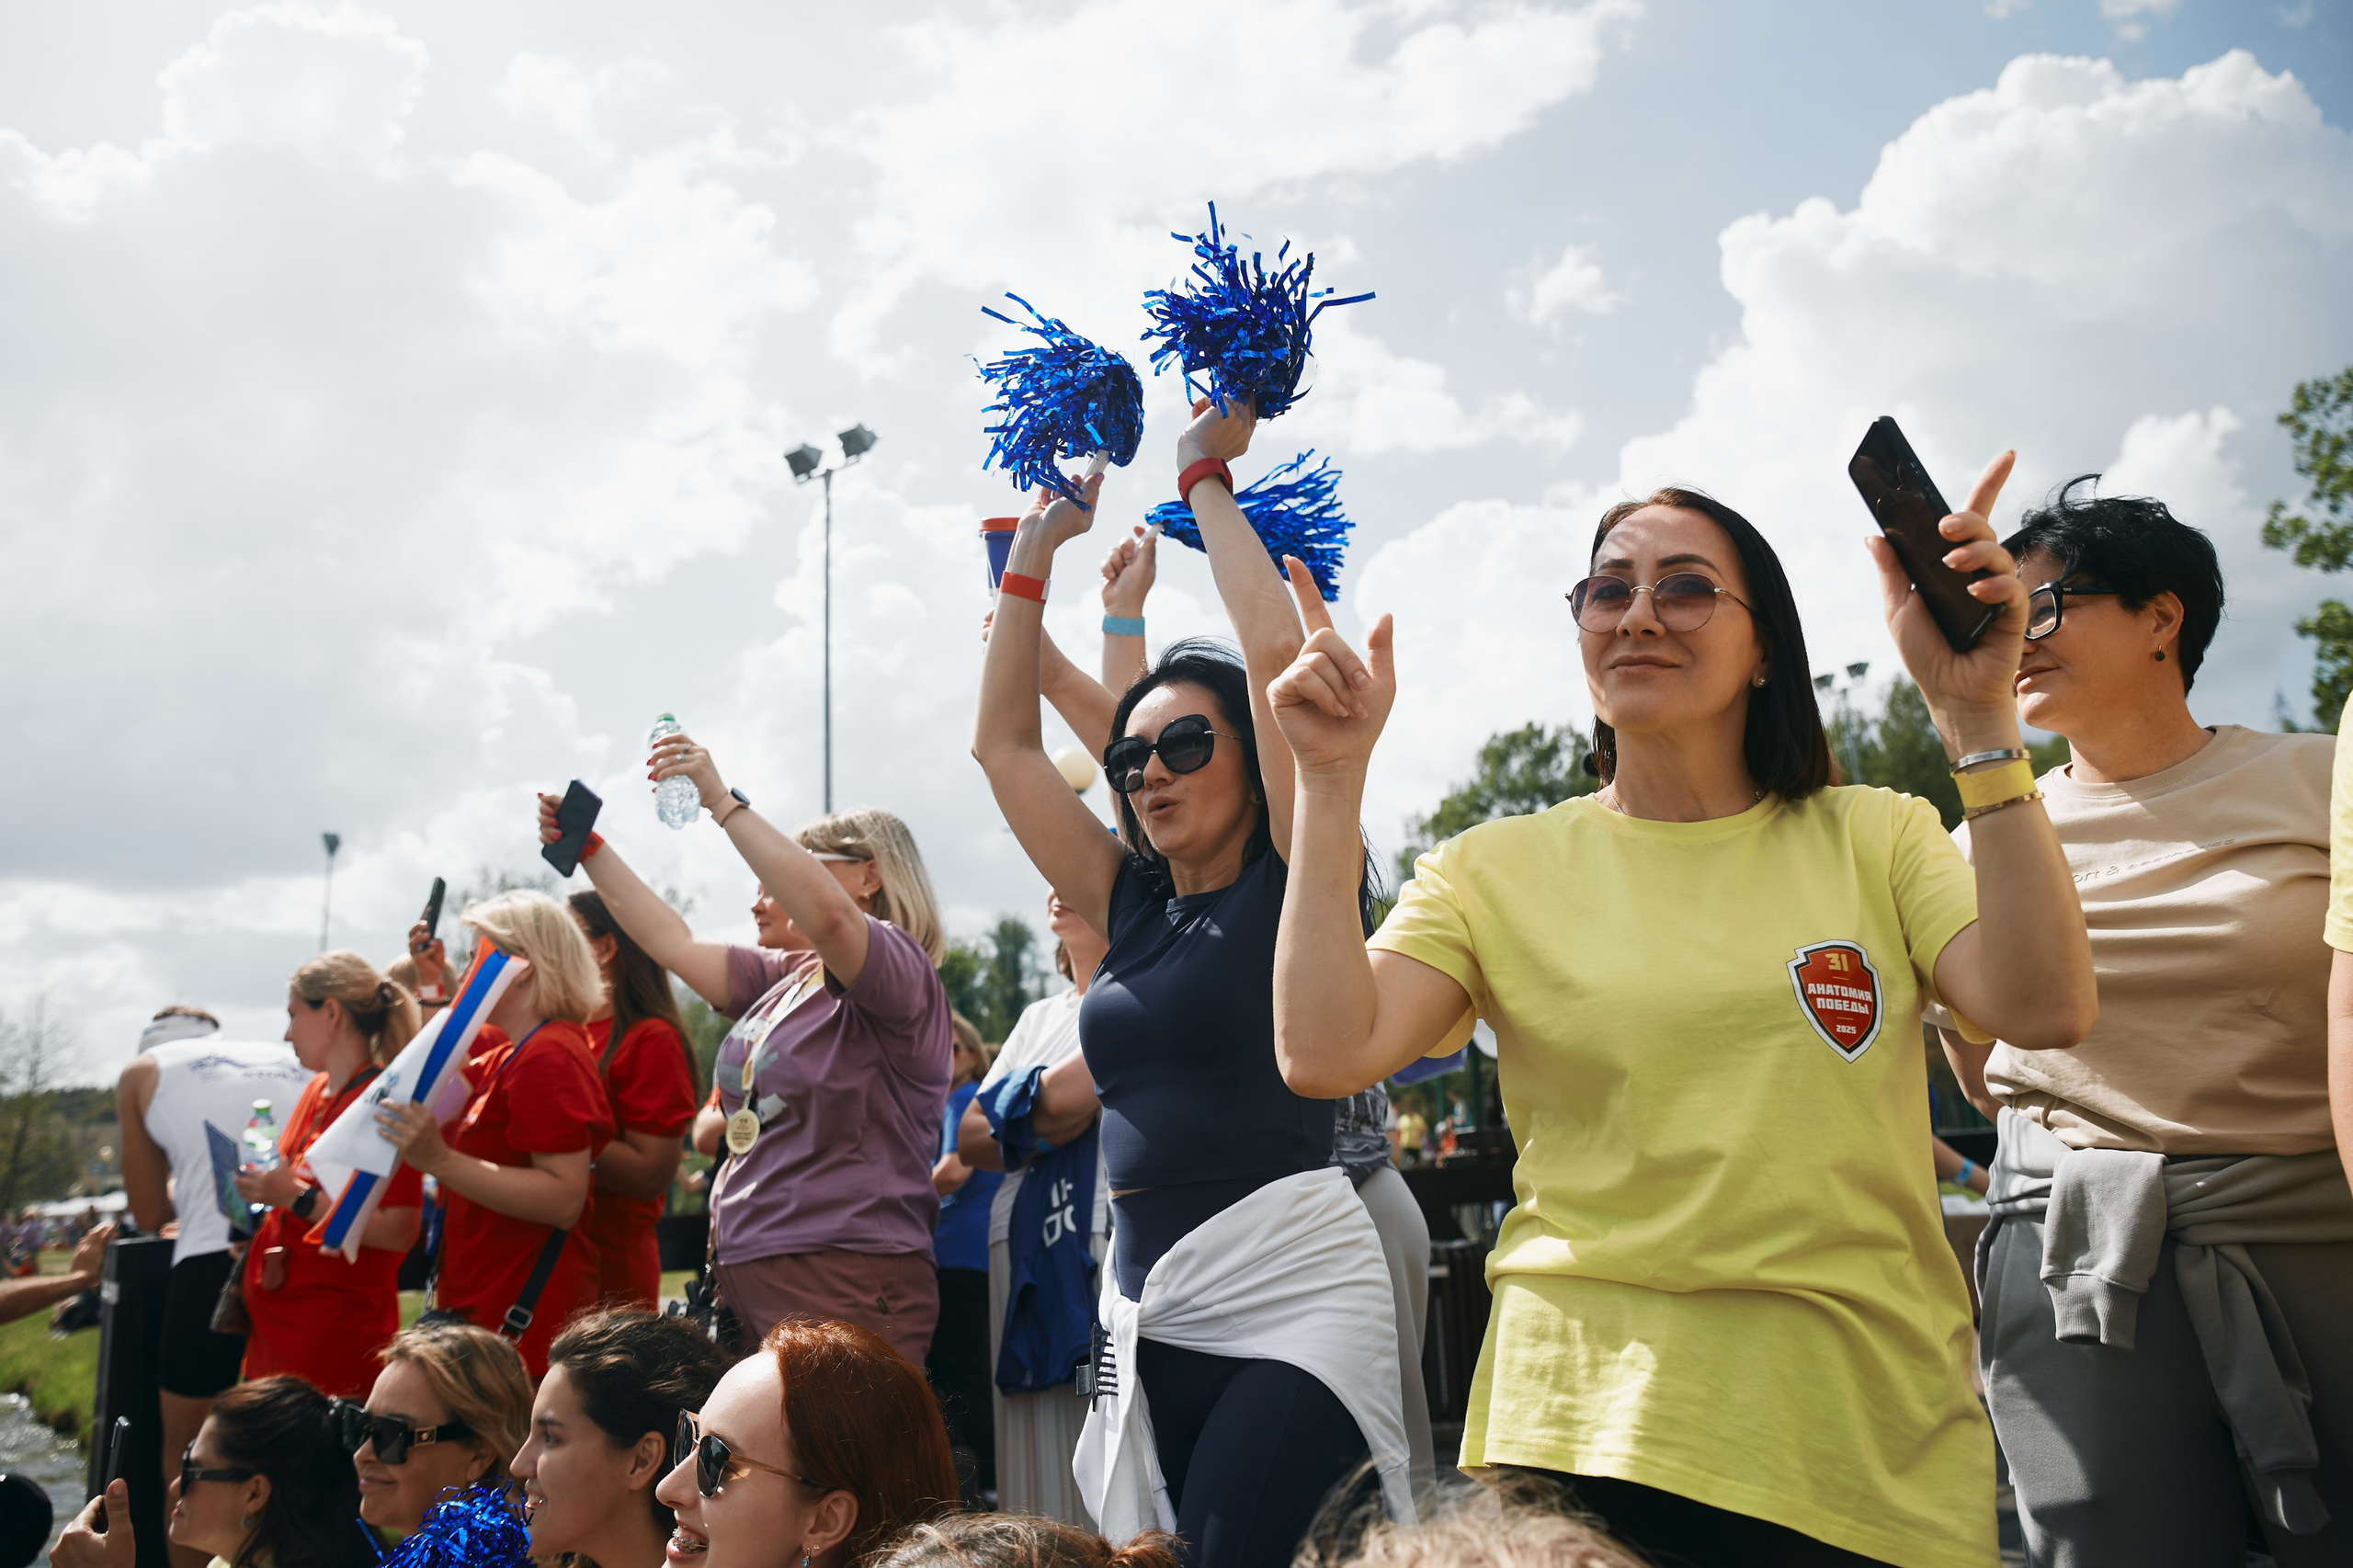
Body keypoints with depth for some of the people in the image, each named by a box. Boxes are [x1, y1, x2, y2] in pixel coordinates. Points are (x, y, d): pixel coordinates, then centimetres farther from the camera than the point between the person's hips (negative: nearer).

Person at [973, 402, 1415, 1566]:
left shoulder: (1293, 882, -2)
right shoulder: (1131, 906, 13)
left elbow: (1276, 652, -12)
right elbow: (1003, 744, 16)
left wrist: (1206, 480, -2)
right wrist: (1035, 554, 17)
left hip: (1289, 1286, -6)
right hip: (1146, 1304, 6)